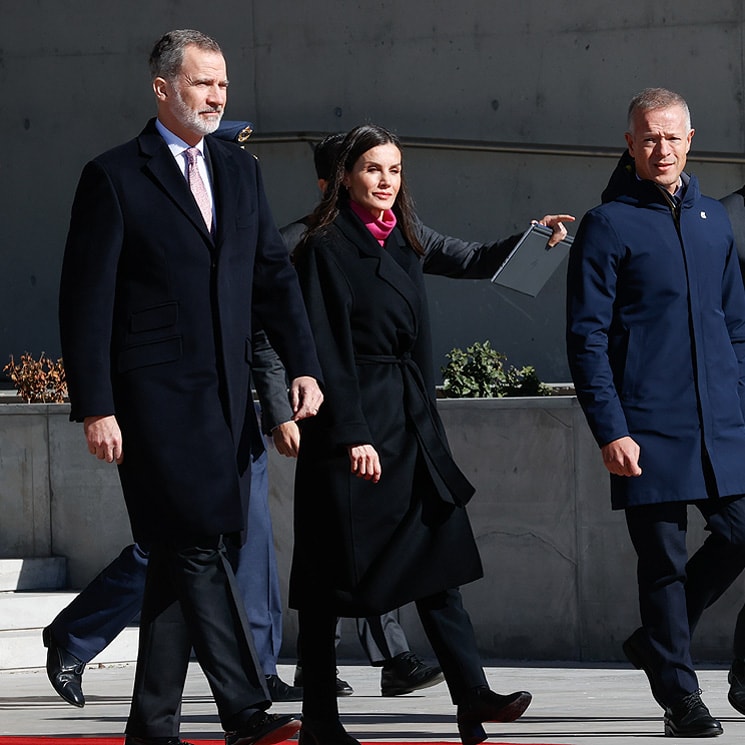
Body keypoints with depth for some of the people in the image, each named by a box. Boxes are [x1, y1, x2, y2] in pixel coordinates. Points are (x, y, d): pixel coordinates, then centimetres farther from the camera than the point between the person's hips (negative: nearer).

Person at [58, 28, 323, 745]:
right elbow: (86, 302, -5)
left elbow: (274, 274, 16)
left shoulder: (240, 171, 15)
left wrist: (303, 364, 2)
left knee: (181, 558, 8)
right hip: (156, 397, -6)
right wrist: (95, 408, -11)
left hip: (225, 394, 6)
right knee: (198, 550, -13)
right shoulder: (114, 177, -3)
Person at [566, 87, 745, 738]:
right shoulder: (609, 225, -3)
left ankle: (656, 641, 21)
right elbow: (587, 337, -6)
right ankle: (679, 695, 7)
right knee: (664, 558, -1)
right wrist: (610, 430, -13)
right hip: (649, 430, -5)